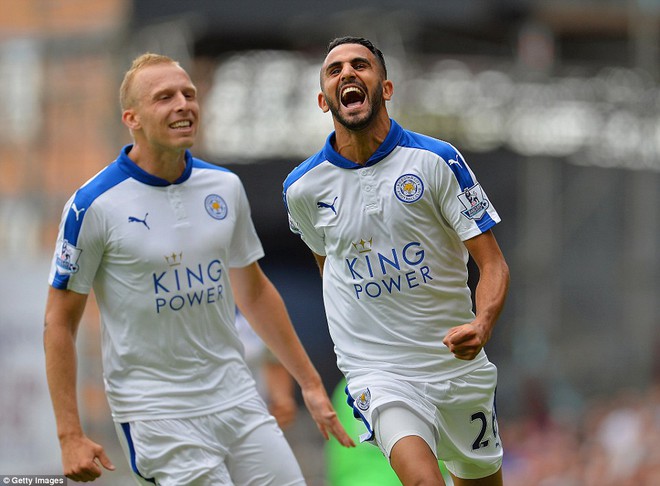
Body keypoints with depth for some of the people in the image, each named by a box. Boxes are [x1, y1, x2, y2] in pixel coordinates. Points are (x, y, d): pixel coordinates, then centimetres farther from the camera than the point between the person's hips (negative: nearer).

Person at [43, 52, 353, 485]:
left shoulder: (225, 187, 6)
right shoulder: (95, 205, -10)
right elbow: (60, 322, -5)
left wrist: (310, 383, 19)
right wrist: (70, 435, -10)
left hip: (238, 399, 5)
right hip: (156, 414, -5)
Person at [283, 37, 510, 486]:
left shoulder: (438, 160, -6)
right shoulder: (303, 188, -1)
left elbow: (493, 264, -7)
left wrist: (480, 327, -26)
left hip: (460, 364, 2)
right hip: (377, 373, -1)